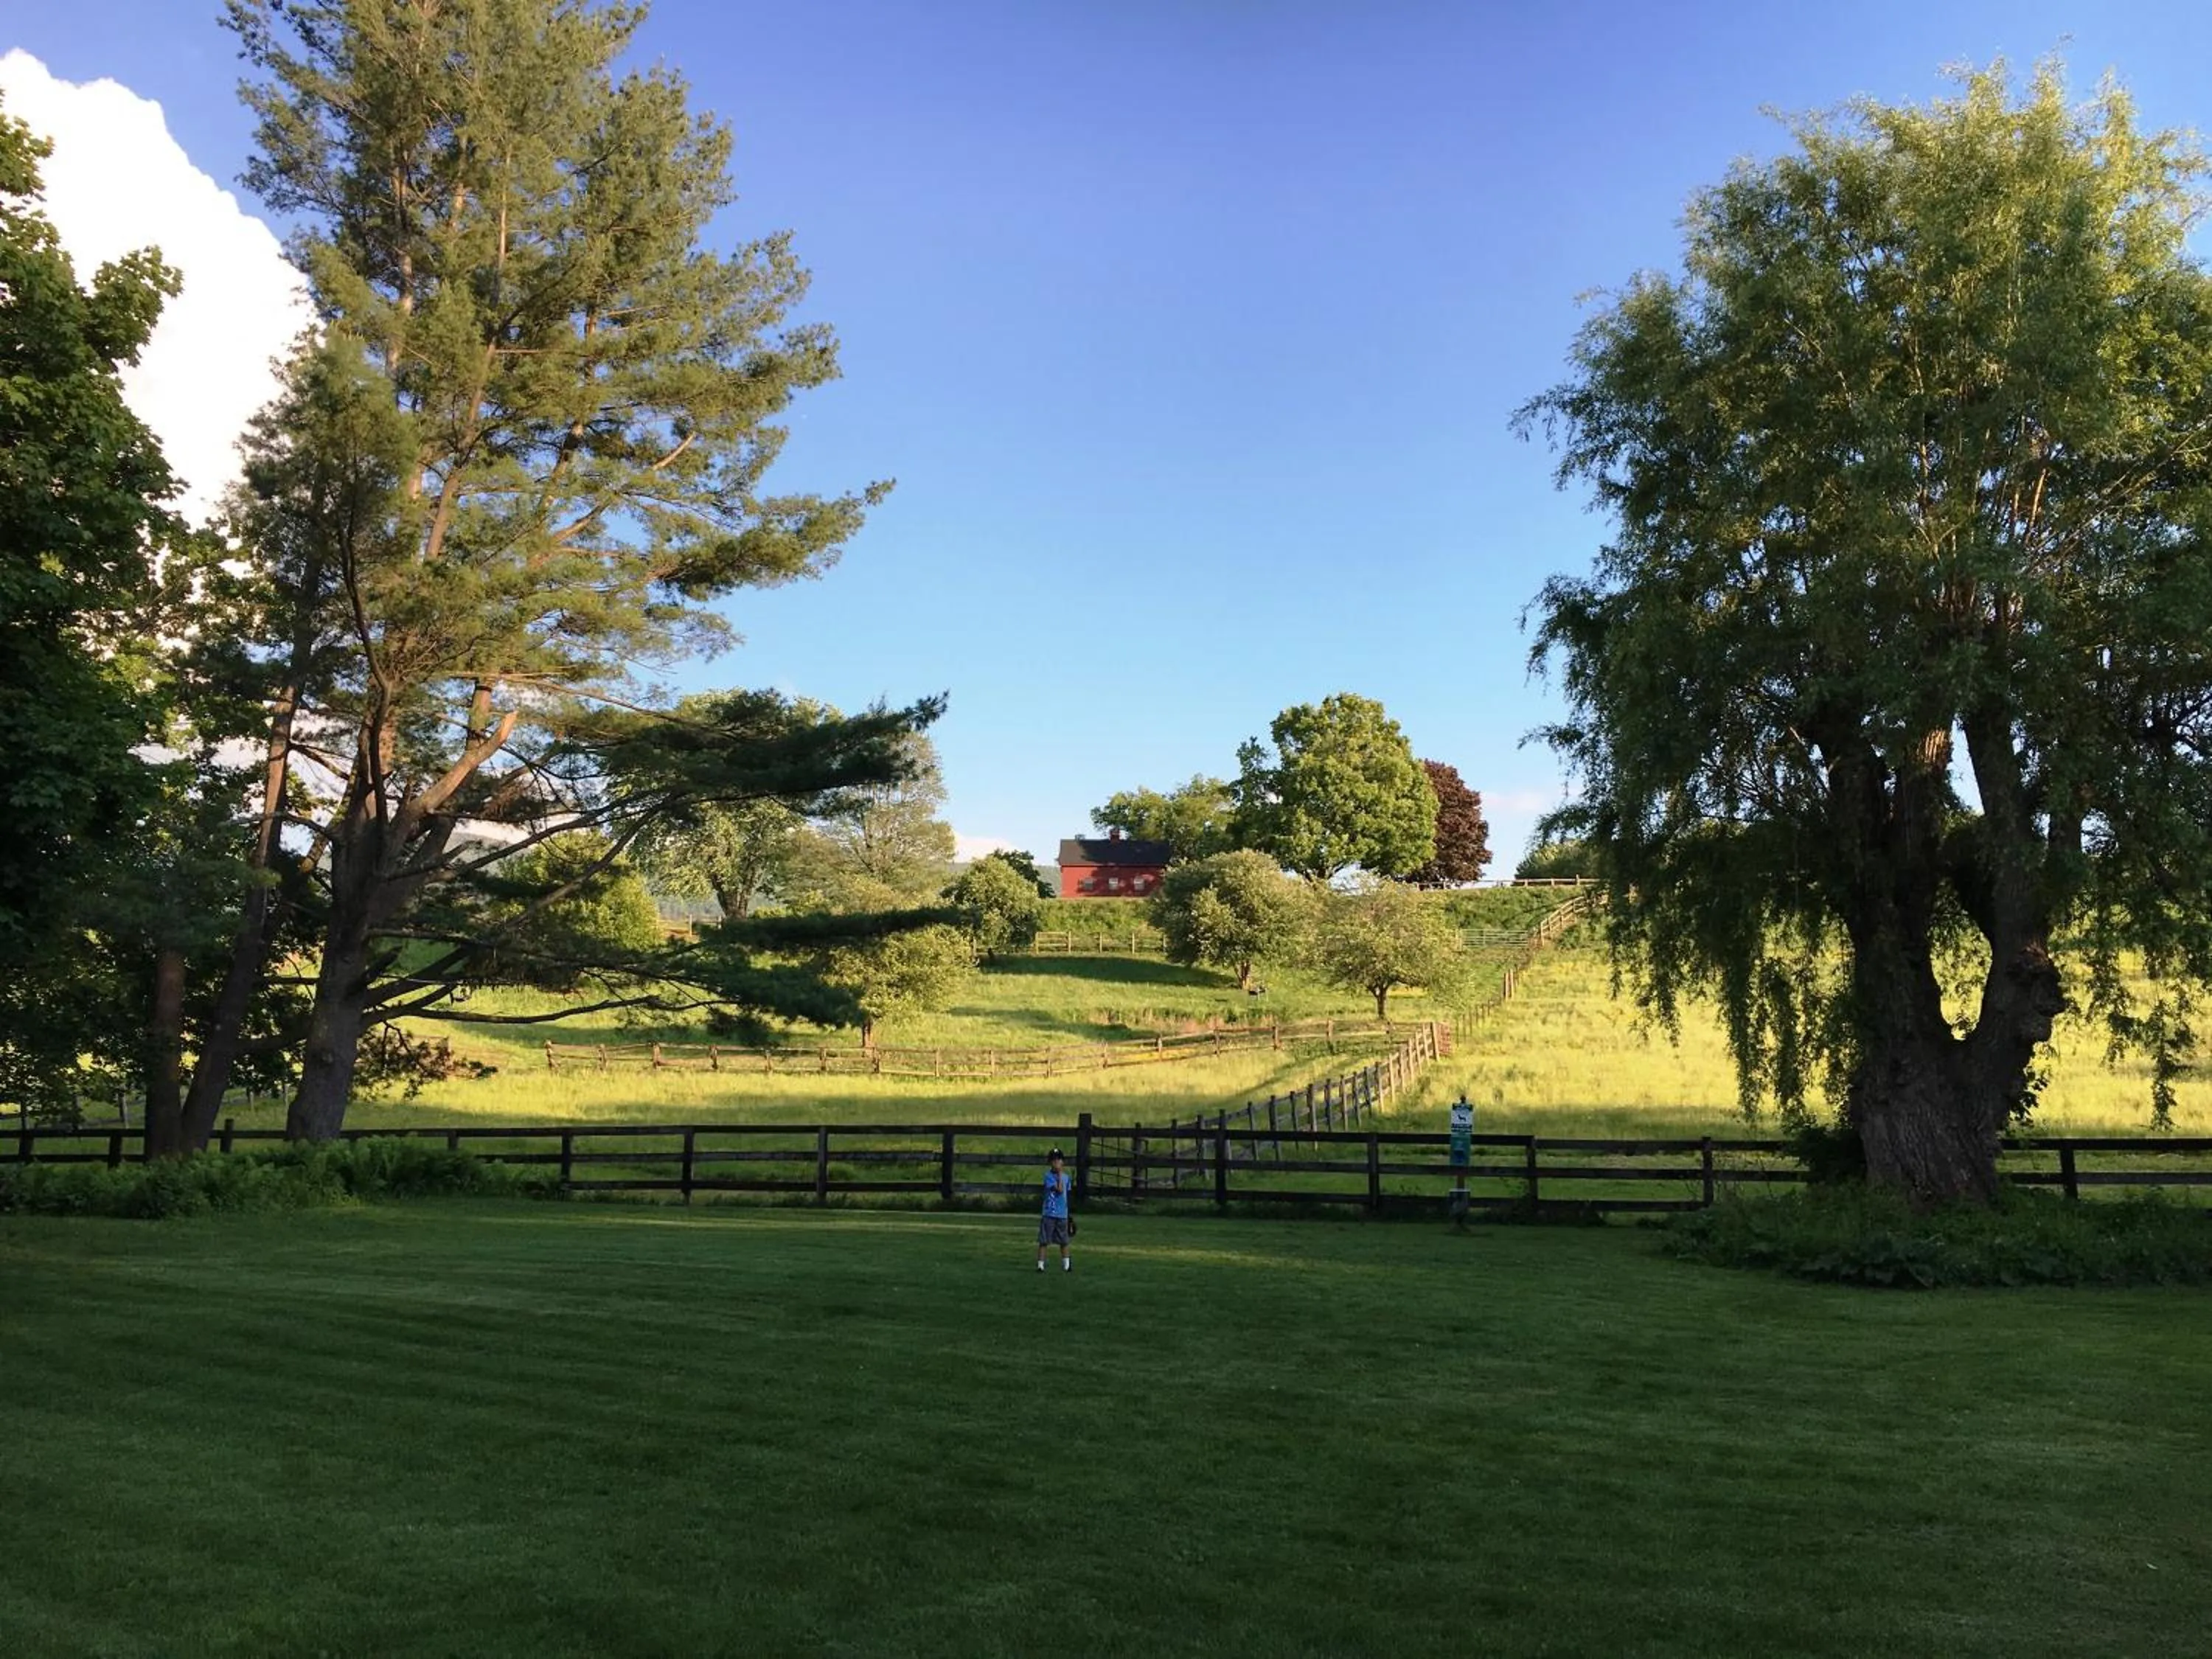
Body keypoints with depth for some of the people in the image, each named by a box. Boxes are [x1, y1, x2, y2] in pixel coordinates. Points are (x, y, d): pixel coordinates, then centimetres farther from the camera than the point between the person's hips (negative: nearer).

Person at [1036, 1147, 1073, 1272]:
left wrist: (1068, 1216, 19)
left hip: (1062, 1215, 5)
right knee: (1043, 1241, -3)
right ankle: (1040, 1265, 1)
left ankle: (1066, 1265, 26)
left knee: (1064, 1241, 14)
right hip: (1049, 1214, -5)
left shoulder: (1066, 1177, 8)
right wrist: (1060, 1174, -15)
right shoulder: (1048, 1176, -9)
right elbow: (1059, 1190, -21)